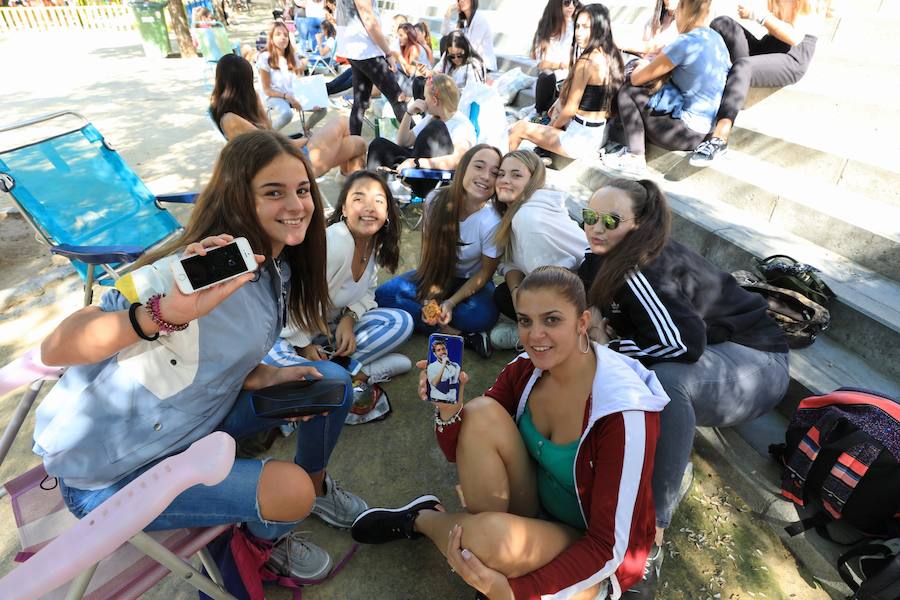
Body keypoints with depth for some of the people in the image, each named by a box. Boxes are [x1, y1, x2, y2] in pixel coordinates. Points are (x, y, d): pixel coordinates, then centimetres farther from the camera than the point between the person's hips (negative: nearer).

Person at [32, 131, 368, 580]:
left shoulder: (278, 270, -5)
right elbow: (53, 350, -34)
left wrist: (263, 377, -14)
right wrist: (167, 312, -51)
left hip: (199, 418, 7)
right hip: (108, 474, -7)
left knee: (331, 381, -1)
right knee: (289, 491, -24)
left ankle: (316, 486, 25)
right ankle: (260, 536, 15)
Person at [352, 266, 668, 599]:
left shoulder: (623, 410, -28)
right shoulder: (524, 369, -12)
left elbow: (610, 546, -24)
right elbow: (460, 451, -4)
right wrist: (448, 408, -27)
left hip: (589, 552, -3)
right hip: (532, 512, 4)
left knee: (490, 536, -35)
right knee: (481, 411, -21)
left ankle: (420, 519, 0)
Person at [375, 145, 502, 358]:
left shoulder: (491, 222, -25)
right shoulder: (437, 200, -17)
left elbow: (485, 272, -13)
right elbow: (429, 249, -6)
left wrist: (451, 302, -22)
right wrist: (430, 295, -16)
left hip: (471, 282, -4)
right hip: (437, 275, 4)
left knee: (483, 316, -36)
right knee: (384, 294, -20)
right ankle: (454, 333, -20)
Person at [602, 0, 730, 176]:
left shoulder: (685, 43, -16)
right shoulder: (715, 38, 9)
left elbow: (636, 79, -7)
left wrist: (643, 66, 13)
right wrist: (650, 67, 10)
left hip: (687, 133, -9)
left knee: (627, 91, 0)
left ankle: (634, 158, -7)